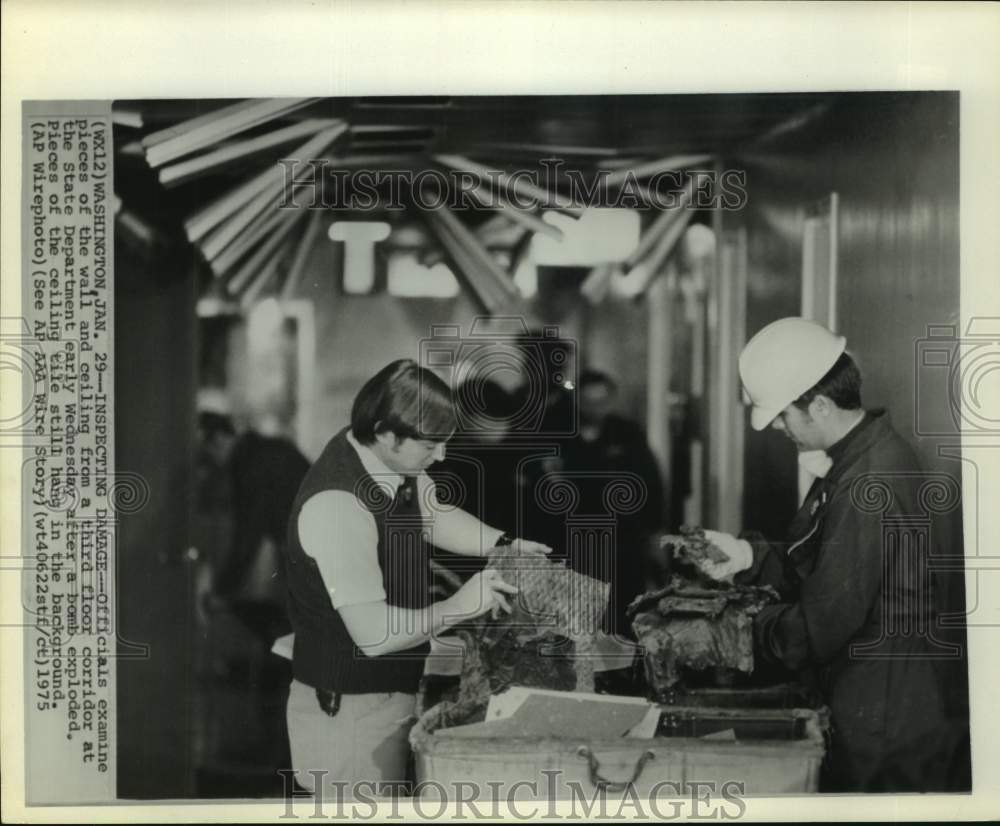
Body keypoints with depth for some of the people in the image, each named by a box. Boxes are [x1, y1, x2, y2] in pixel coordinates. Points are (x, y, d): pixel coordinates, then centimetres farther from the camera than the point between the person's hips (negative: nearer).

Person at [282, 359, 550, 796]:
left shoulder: (397, 462, -5)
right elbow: (374, 634, -32)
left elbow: (433, 516, 18)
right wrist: (457, 607, -20)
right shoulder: (336, 506, -31)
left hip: (392, 690, 9)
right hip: (350, 709, -9)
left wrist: (504, 545, 4)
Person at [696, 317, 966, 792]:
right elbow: (818, 568, 14)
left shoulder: (866, 486, -26)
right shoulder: (872, 451, 7)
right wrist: (750, 556, 2)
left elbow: (823, 625, -25)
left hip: (879, 726, -10)